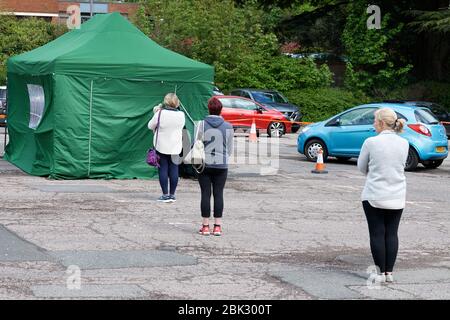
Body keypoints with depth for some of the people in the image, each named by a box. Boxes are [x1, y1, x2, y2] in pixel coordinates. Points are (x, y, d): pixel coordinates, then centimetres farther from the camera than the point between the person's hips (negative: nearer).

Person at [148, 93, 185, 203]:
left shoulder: (160, 114, -14)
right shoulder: (181, 115, -4)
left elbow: (150, 126, -5)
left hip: (162, 147, -3)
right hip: (175, 147, 3)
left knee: (163, 169, 4)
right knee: (174, 170, 8)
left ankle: (165, 195, 2)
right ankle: (172, 195, 11)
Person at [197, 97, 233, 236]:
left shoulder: (202, 125, -5)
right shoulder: (228, 127, -1)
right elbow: (230, 148, 5)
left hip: (205, 164, -1)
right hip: (221, 165, 1)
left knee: (205, 194, 3)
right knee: (218, 194, 5)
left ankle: (205, 225, 5)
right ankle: (217, 226, 5)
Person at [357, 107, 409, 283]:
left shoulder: (371, 142, -13)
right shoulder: (404, 143, 0)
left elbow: (362, 167, 0)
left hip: (374, 196, -4)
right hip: (397, 197, 4)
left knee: (377, 234, 4)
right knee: (392, 234, 10)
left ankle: (381, 272, 7)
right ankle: (389, 272, 11)